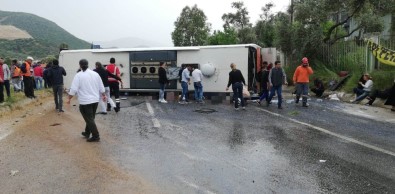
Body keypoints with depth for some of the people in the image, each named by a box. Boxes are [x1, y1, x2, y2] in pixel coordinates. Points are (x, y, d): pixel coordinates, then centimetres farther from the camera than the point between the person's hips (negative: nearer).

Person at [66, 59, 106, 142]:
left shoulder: (78, 75, -10)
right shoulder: (95, 74, 5)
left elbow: (73, 89, -14)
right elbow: (101, 87, 10)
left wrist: (69, 98, -2)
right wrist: (103, 95, 24)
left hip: (85, 101, -6)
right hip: (95, 100, 6)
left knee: (89, 119, 0)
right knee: (90, 117, 19)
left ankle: (96, 136, -2)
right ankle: (87, 133, 32)